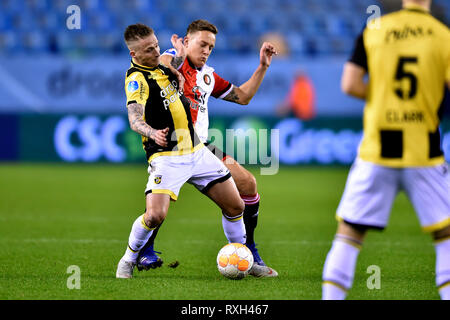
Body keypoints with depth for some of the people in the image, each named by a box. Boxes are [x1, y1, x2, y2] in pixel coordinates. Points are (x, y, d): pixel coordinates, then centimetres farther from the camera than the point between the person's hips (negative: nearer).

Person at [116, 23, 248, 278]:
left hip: (197, 151, 7)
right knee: (155, 216, -23)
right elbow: (135, 118, -28)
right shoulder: (136, 78, -14)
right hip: (167, 157, -7)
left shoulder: (161, 67, 11)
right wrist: (152, 133, -49)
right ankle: (128, 260, 2)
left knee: (235, 206, 5)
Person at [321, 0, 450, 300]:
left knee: (349, 233, 7)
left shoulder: (373, 30, 0)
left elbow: (349, 84, -5)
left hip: (376, 152, 1)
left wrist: (382, 95, 10)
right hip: (424, 156, -1)